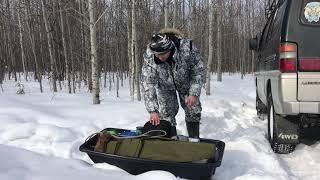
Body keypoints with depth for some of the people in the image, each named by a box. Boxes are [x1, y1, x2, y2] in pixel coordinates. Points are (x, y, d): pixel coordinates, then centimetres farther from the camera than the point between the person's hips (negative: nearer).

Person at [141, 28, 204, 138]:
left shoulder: (186, 48, -36)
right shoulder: (149, 58, -33)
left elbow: (198, 70, -20)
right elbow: (148, 85, -32)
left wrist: (194, 93, -24)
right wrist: (153, 110, -37)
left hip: (186, 82, 0)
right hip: (165, 86, 0)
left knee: (193, 110, 1)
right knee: (166, 113, -6)